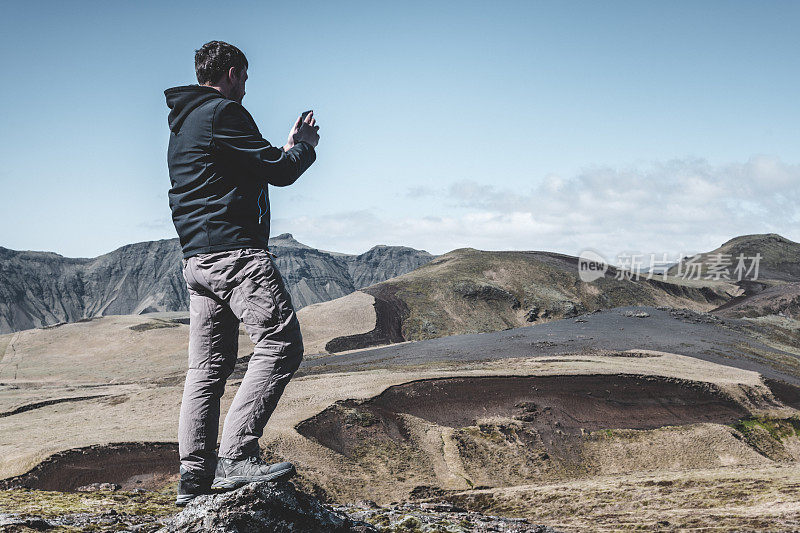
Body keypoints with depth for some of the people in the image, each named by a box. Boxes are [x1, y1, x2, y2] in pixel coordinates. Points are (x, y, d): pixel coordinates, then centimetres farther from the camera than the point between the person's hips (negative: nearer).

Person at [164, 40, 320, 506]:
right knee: (281, 345, -12)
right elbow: (281, 172, -8)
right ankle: (236, 456, -21)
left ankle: (195, 474, 6)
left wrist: (287, 147, 29)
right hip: (236, 251, -10)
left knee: (209, 366, 8)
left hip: (196, 259, 10)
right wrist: (306, 144, 11)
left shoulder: (181, 122, 23)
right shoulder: (224, 112, -7)